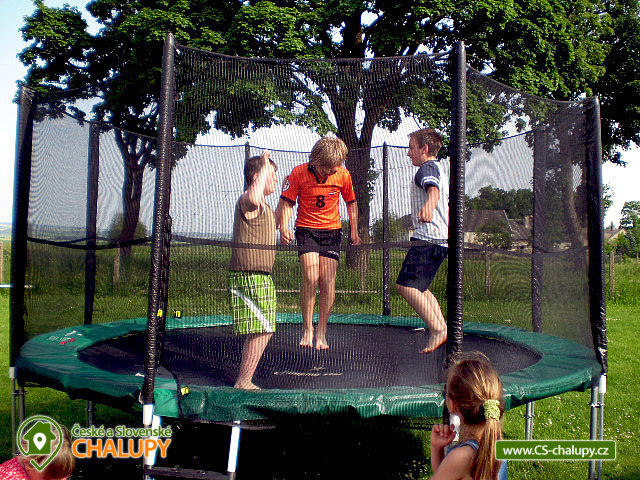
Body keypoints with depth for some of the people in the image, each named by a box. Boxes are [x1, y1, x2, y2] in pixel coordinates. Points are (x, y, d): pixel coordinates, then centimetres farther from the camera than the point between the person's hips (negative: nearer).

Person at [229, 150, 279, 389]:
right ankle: (243, 383, -5)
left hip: (261, 277, 11)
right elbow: (253, 197, -40)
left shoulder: (263, 206, 21)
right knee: (261, 331, -11)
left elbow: (275, 221, 45)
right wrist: (265, 166, -27)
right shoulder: (247, 201, -12)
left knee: (260, 331, 13)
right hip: (250, 276, -11)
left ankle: (244, 382, 20)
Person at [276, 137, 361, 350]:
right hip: (306, 229, -2)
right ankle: (307, 329, -5)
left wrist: (354, 231, 12)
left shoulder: (343, 175, -4)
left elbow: (351, 202, 12)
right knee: (310, 277, -19)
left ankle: (321, 333, 7)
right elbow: (287, 202, -3)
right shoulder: (299, 173, -10)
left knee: (328, 282, -5)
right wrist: (284, 226, -17)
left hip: (332, 230, 2)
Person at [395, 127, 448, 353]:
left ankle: (437, 329, -20)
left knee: (405, 285, -15)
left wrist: (428, 207, -50)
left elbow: (434, 189, -31)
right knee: (419, 288, 16)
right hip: (441, 239, 11)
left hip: (427, 238, -11)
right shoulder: (440, 168, 24)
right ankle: (443, 329, 10)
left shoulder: (427, 167, -7)